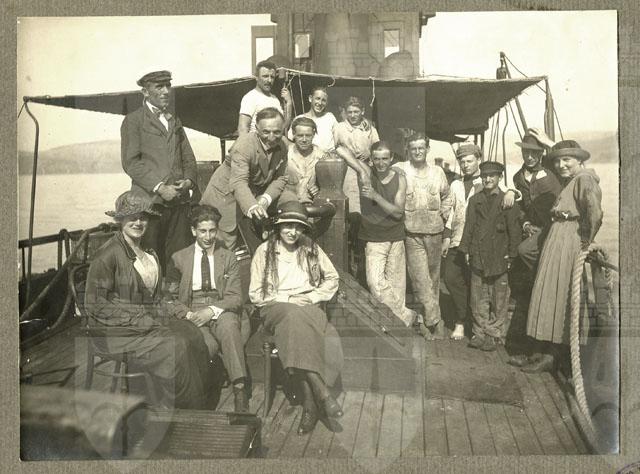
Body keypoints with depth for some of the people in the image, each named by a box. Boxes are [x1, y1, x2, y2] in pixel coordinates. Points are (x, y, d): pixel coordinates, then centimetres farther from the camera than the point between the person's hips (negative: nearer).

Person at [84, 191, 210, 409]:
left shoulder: (149, 252, 14)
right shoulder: (109, 254, -9)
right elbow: (95, 304, -11)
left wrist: (163, 317, 2)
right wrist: (140, 322, -16)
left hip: (150, 322, 7)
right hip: (119, 331, -7)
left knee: (192, 336, -19)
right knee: (174, 348, -27)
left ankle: (194, 409, -13)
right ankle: (173, 409, -10)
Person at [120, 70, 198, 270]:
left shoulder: (175, 121, 24)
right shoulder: (133, 121, 4)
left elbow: (188, 158, 21)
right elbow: (130, 162, -5)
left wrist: (189, 180, 1)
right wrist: (159, 187, -13)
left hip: (180, 200, 5)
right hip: (150, 199, -5)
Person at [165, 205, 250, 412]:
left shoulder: (228, 258, 14)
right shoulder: (178, 258, 14)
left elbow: (235, 297, 5)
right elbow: (171, 298, 8)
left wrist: (212, 310, -13)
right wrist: (188, 314, -11)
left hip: (221, 312, 0)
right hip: (191, 315, 0)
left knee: (228, 324, -37)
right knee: (207, 344, -35)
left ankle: (240, 390, -39)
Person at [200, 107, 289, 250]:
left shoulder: (282, 147, -6)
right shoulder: (244, 146, -28)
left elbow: (280, 178, -2)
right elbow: (238, 182, -39)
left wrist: (266, 199, -21)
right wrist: (252, 206, -57)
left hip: (255, 194, 6)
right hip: (227, 194, -6)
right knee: (225, 246, -5)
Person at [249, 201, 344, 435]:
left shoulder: (311, 249, 15)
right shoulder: (264, 251, 8)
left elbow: (332, 278, 20)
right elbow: (255, 294, 6)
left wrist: (313, 296, 3)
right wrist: (287, 299, -6)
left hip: (308, 308, 2)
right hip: (276, 308, -2)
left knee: (299, 327, -35)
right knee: (294, 315, -38)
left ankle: (310, 402, -34)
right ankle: (321, 392, -40)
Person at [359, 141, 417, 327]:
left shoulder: (400, 179, -1)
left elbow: (398, 212, -9)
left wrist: (375, 196, -20)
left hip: (396, 238, 2)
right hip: (374, 240, -1)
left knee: (396, 283, 7)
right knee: (375, 282, -13)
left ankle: (399, 316, 21)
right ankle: (405, 316, 1)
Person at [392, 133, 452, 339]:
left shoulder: (437, 172, 9)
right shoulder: (399, 170, -3)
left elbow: (446, 197, 22)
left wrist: (444, 215, 11)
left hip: (435, 231, 4)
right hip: (412, 233, -3)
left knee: (433, 277, 10)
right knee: (421, 279, -8)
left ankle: (426, 321, 24)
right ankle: (434, 320, -2)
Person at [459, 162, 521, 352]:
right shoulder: (475, 200, 11)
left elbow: (514, 229, -1)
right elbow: (469, 226, 11)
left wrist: (511, 255, -5)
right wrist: (466, 250, 5)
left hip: (499, 257, -3)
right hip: (478, 256, 3)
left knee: (499, 299, 4)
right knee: (478, 298, 7)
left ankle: (495, 334, 14)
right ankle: (480, 333, 17)